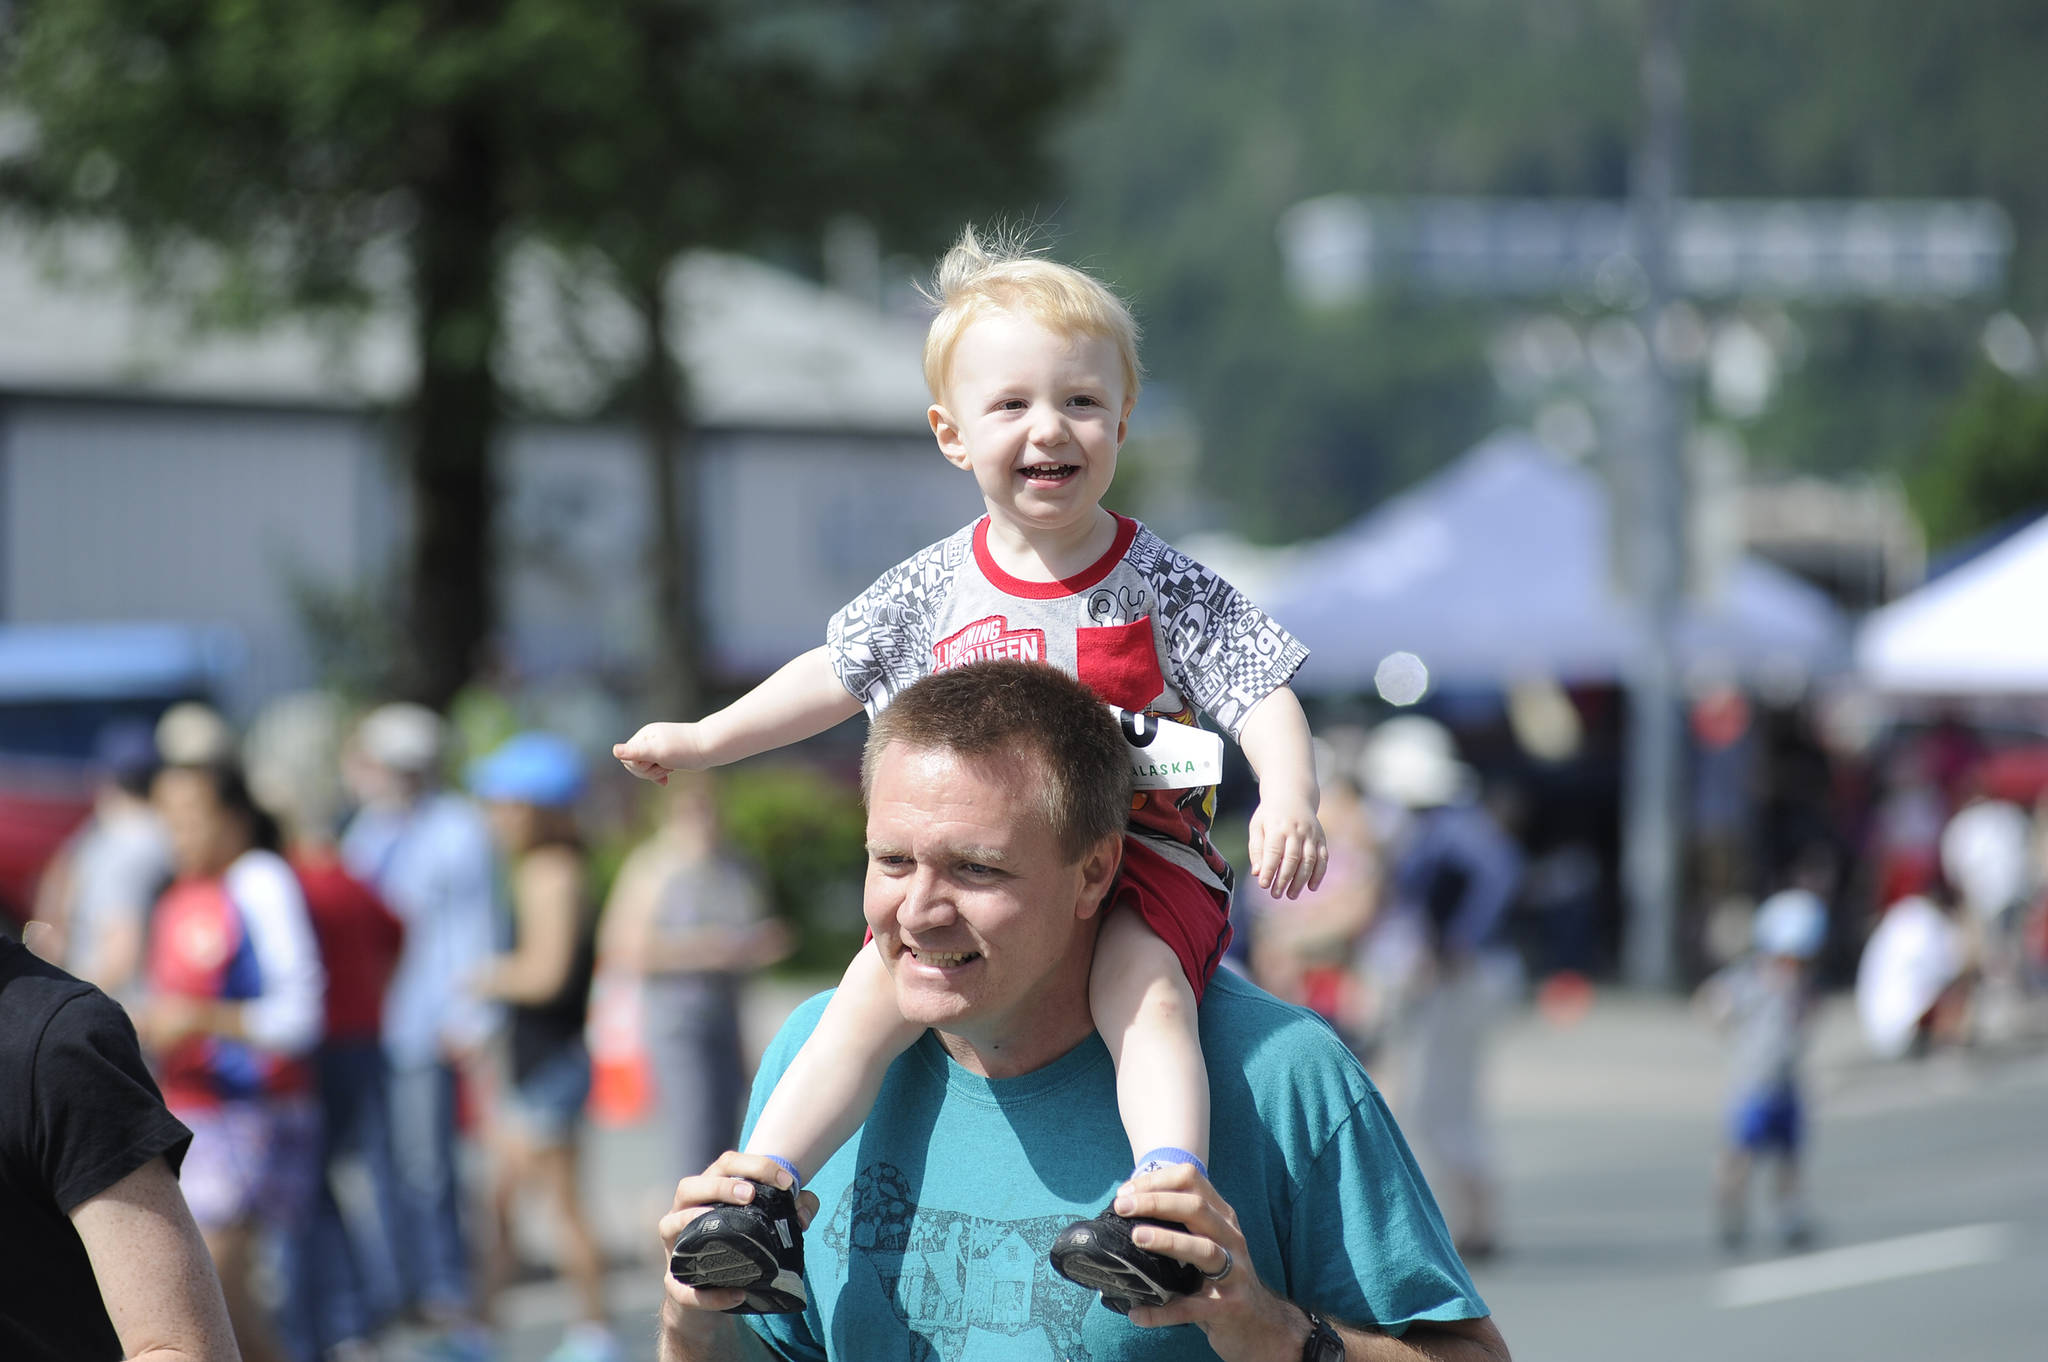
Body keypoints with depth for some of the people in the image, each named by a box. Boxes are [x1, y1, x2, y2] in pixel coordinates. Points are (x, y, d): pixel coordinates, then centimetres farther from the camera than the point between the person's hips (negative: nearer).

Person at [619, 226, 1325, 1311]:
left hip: (1141, 854, -3)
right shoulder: (933, 589, 5)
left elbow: (1265, 698, -6)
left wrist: (1287, 804, -25)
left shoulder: (1164, 587, -4)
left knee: (1141, 984, -32)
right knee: (877, 987, -17)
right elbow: (836, 675, 20)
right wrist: (703, 741, 20)